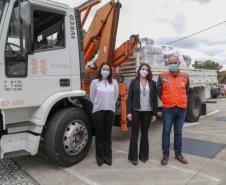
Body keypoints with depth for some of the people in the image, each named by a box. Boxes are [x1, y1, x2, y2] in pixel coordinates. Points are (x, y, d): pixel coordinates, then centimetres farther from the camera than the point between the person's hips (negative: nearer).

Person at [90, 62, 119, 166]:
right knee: (99, 134, 5)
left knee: (108, 134, 9)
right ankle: (100, 157, 18)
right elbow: (92, 97, 4)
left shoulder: (114, 82, 2)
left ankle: (108, 156, 21)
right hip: (98, 111, -1)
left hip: (110, 111, 2)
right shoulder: (95, 82, -3)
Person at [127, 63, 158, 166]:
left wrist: (154, 113, 3)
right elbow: (129, 98, -2)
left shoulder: (152, 83, 6)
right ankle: (133, 157, 13)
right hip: (136, 111, -2)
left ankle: (144, 155, 24)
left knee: (145, 133, 11)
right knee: (134, 133, 3)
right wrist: (129, 112, -9)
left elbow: (154, 99, 6)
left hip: (147, 112, 2)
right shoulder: (134, 82, 1)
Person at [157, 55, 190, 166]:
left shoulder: (185, 76, 2)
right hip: (168, 109, -2)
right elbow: (159, 92, 3)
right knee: (166, 132, 4)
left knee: (178, 132, 13)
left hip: (182, 109, 2)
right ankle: (165, 154, 18)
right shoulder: (162, 76, -6)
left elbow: (186, 91, 16)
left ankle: (178, 154, 26)